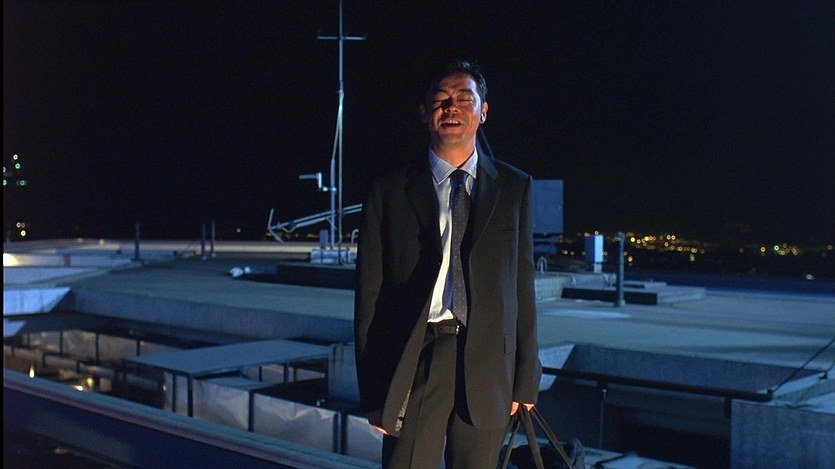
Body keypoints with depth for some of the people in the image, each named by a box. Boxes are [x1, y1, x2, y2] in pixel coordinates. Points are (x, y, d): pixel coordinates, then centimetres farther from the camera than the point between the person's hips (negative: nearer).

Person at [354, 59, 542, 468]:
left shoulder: (515, 188, 9)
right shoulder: (388, 191, 4)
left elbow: (523, 286, 9)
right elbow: (369, 295, 3)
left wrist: (525, 378, 6)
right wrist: (373, 391, 0)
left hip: (487, 364, 2)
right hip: (414, 362, -1)